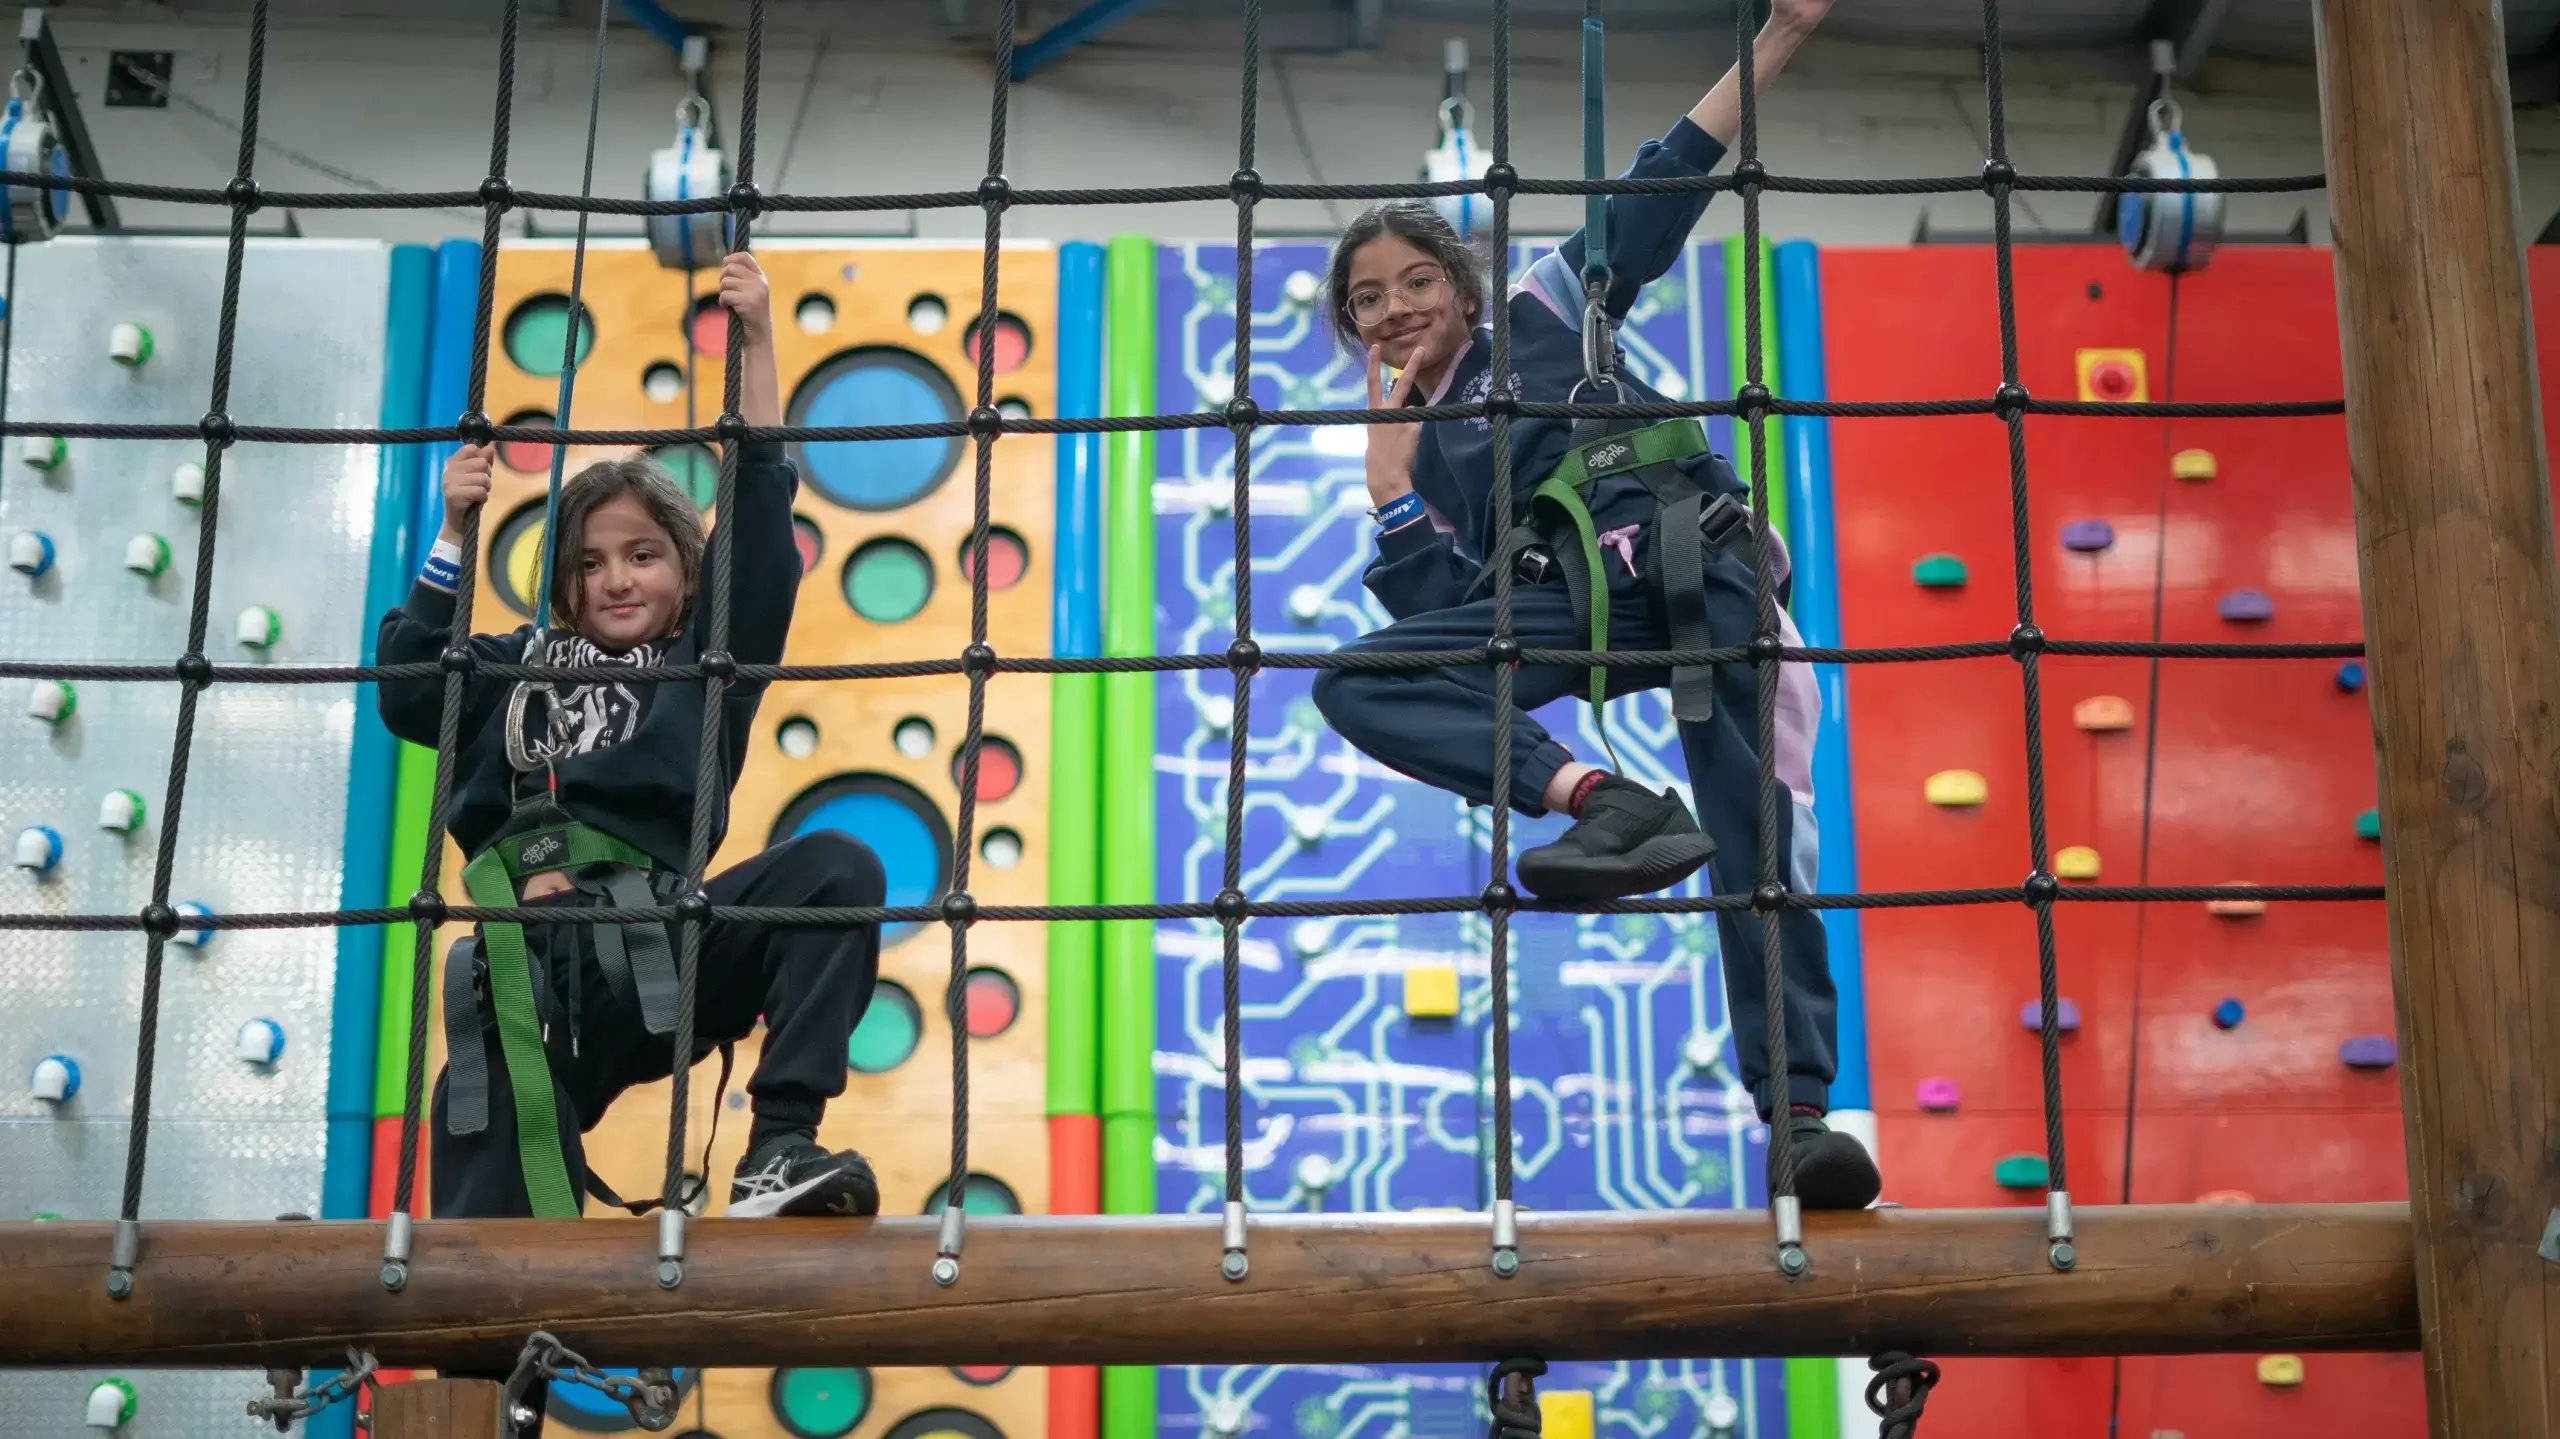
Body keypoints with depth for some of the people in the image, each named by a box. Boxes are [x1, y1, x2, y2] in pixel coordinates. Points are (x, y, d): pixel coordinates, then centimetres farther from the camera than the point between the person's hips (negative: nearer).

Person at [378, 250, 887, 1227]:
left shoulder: (707, 661, 19)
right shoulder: (523, 667, 25)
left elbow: (760, 507, 11)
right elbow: (407, 695, 10)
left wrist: (757, 339, 7)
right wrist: (455, 536, 9)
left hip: (659, 951, -1)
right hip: (532, 969, 1)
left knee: (837, 869, -28)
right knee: (489, 1214, -20)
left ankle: (778, 1151, -34)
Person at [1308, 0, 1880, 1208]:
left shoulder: (1547, 312, 22)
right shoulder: (1419, 455, 26)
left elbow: (1659, 194, 15)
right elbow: (1435, 611, 13)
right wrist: (1387, 463, 10)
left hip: (1689, 551, -2)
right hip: (1571, 603, 3)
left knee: (1758, 833, -16)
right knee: (1355, 685, -19)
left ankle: (1798, 1112, -17)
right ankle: (1603, 802, -30)